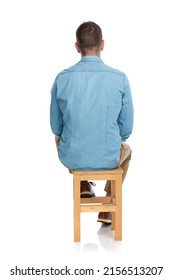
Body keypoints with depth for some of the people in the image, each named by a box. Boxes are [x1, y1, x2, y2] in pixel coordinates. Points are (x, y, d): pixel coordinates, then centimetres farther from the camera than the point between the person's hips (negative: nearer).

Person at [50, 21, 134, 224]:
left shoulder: (62, 79, -9)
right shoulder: (120, 79, -11)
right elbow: (126, 127, -3)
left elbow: (56, 125, 2)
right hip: (108, 157, -1)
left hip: (71, 157, 1)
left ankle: (83, 185, 32)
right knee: (125, 150, 37)